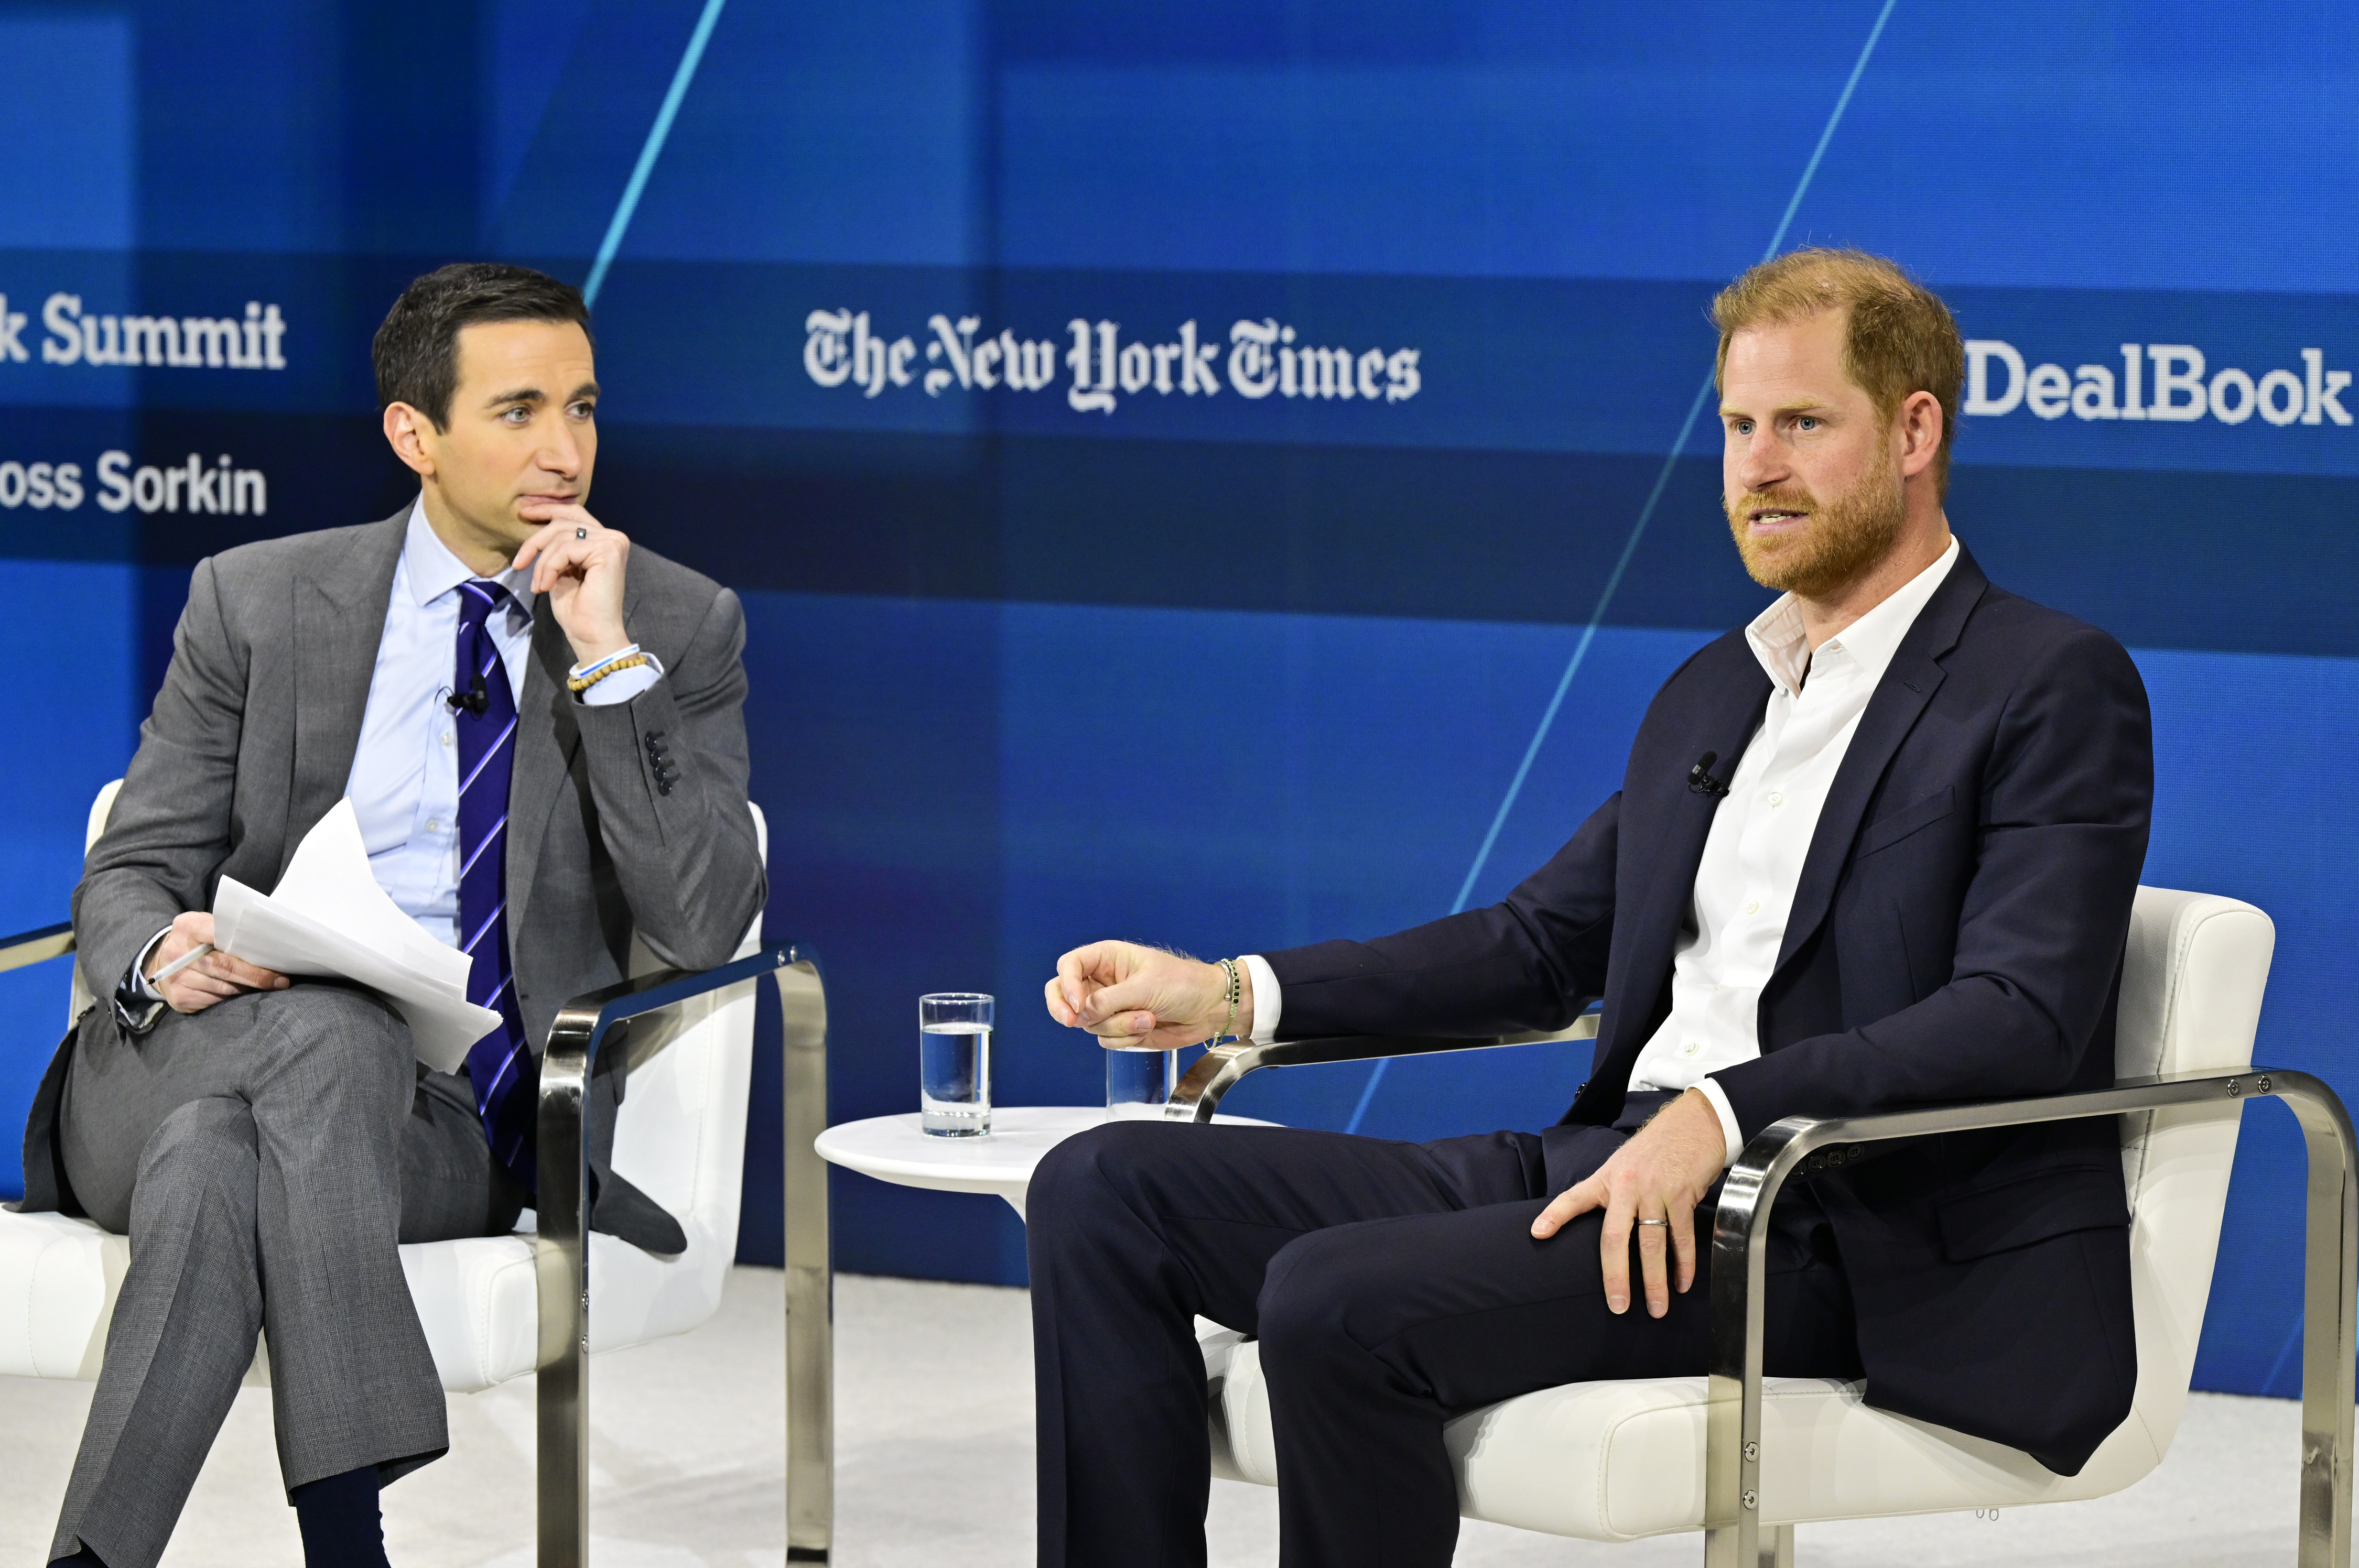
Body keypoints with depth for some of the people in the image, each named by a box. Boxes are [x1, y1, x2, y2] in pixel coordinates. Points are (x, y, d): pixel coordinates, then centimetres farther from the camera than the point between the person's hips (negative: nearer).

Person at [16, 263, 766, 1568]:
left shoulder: (681, 628, 6)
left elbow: (702, 925, -7)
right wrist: (158, 955, -17)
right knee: (332, 1028, -37)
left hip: (456, 1131, -1)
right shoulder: (254, 601, 9)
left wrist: (610, 662, -14)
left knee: (216, 1161, -35)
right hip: (185, 1068, 1)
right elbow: (127, 879, 9)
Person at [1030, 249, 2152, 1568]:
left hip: (1826, 1231, -8)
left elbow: (2021, 1017, -16)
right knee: (1105, 1190, -4)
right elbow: (1543, 943, 26)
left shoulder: (2057, 689, -3)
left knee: (1339, 1301, -30)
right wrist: (1232, 994, 13)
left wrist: (1725, 1112, -27)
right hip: (1605, 1161, 8)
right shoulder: (1712, 693, 22)